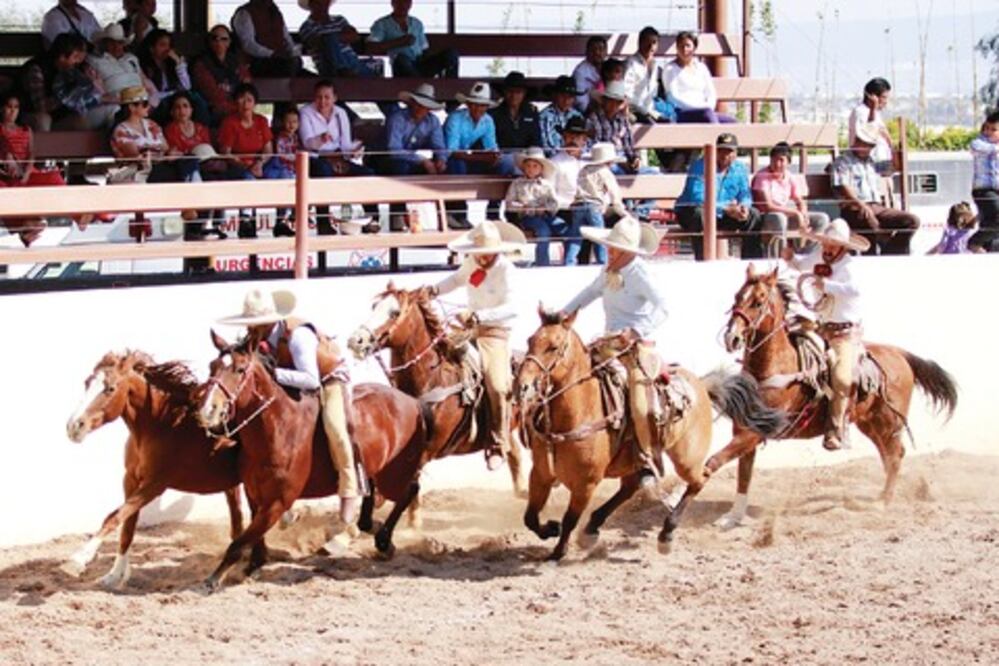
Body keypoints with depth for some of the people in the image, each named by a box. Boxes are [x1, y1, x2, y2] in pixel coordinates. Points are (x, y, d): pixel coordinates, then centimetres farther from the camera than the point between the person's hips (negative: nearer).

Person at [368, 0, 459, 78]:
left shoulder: (417, 24, 23)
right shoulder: (382, 24, 8)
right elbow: (371, 48, -7)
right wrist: (399, 42, -11)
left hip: (421, 67, 4)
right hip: (402, 67, -4)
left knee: (451, 53, -19)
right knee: (401, 59, -40)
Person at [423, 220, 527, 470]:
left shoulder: (506, 270, -17)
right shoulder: (472, 263, 4)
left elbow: (511, 308, -27)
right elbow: (458, 278, 26)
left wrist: (477, 316, -36)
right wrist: (434, 290, 7)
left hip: (495, 332, -8)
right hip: (471, 328, 8)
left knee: (497, 384, -23)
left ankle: (498, 445, -13)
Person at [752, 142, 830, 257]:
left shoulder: (791, 178, 4)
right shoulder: (762, 177, -16)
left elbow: (800, 202, 10)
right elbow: (767, 206, -23)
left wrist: (803, 215, -15)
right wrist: (795, 213, -21)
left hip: (787, 215, 7)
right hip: (765, 218, -7)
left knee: (822, 219, -3)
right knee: (778, 217, -42)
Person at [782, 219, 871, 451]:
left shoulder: (847, 266, -18)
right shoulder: (818, 257, 2)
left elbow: (855, 290, -39)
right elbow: (801, 266, 26)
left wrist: (827, 285, -42)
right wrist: (790, 258, 5)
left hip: (846, 331, -8)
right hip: (822, 327, 8)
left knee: (841, 377, -23)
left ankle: (836, 431, -19)